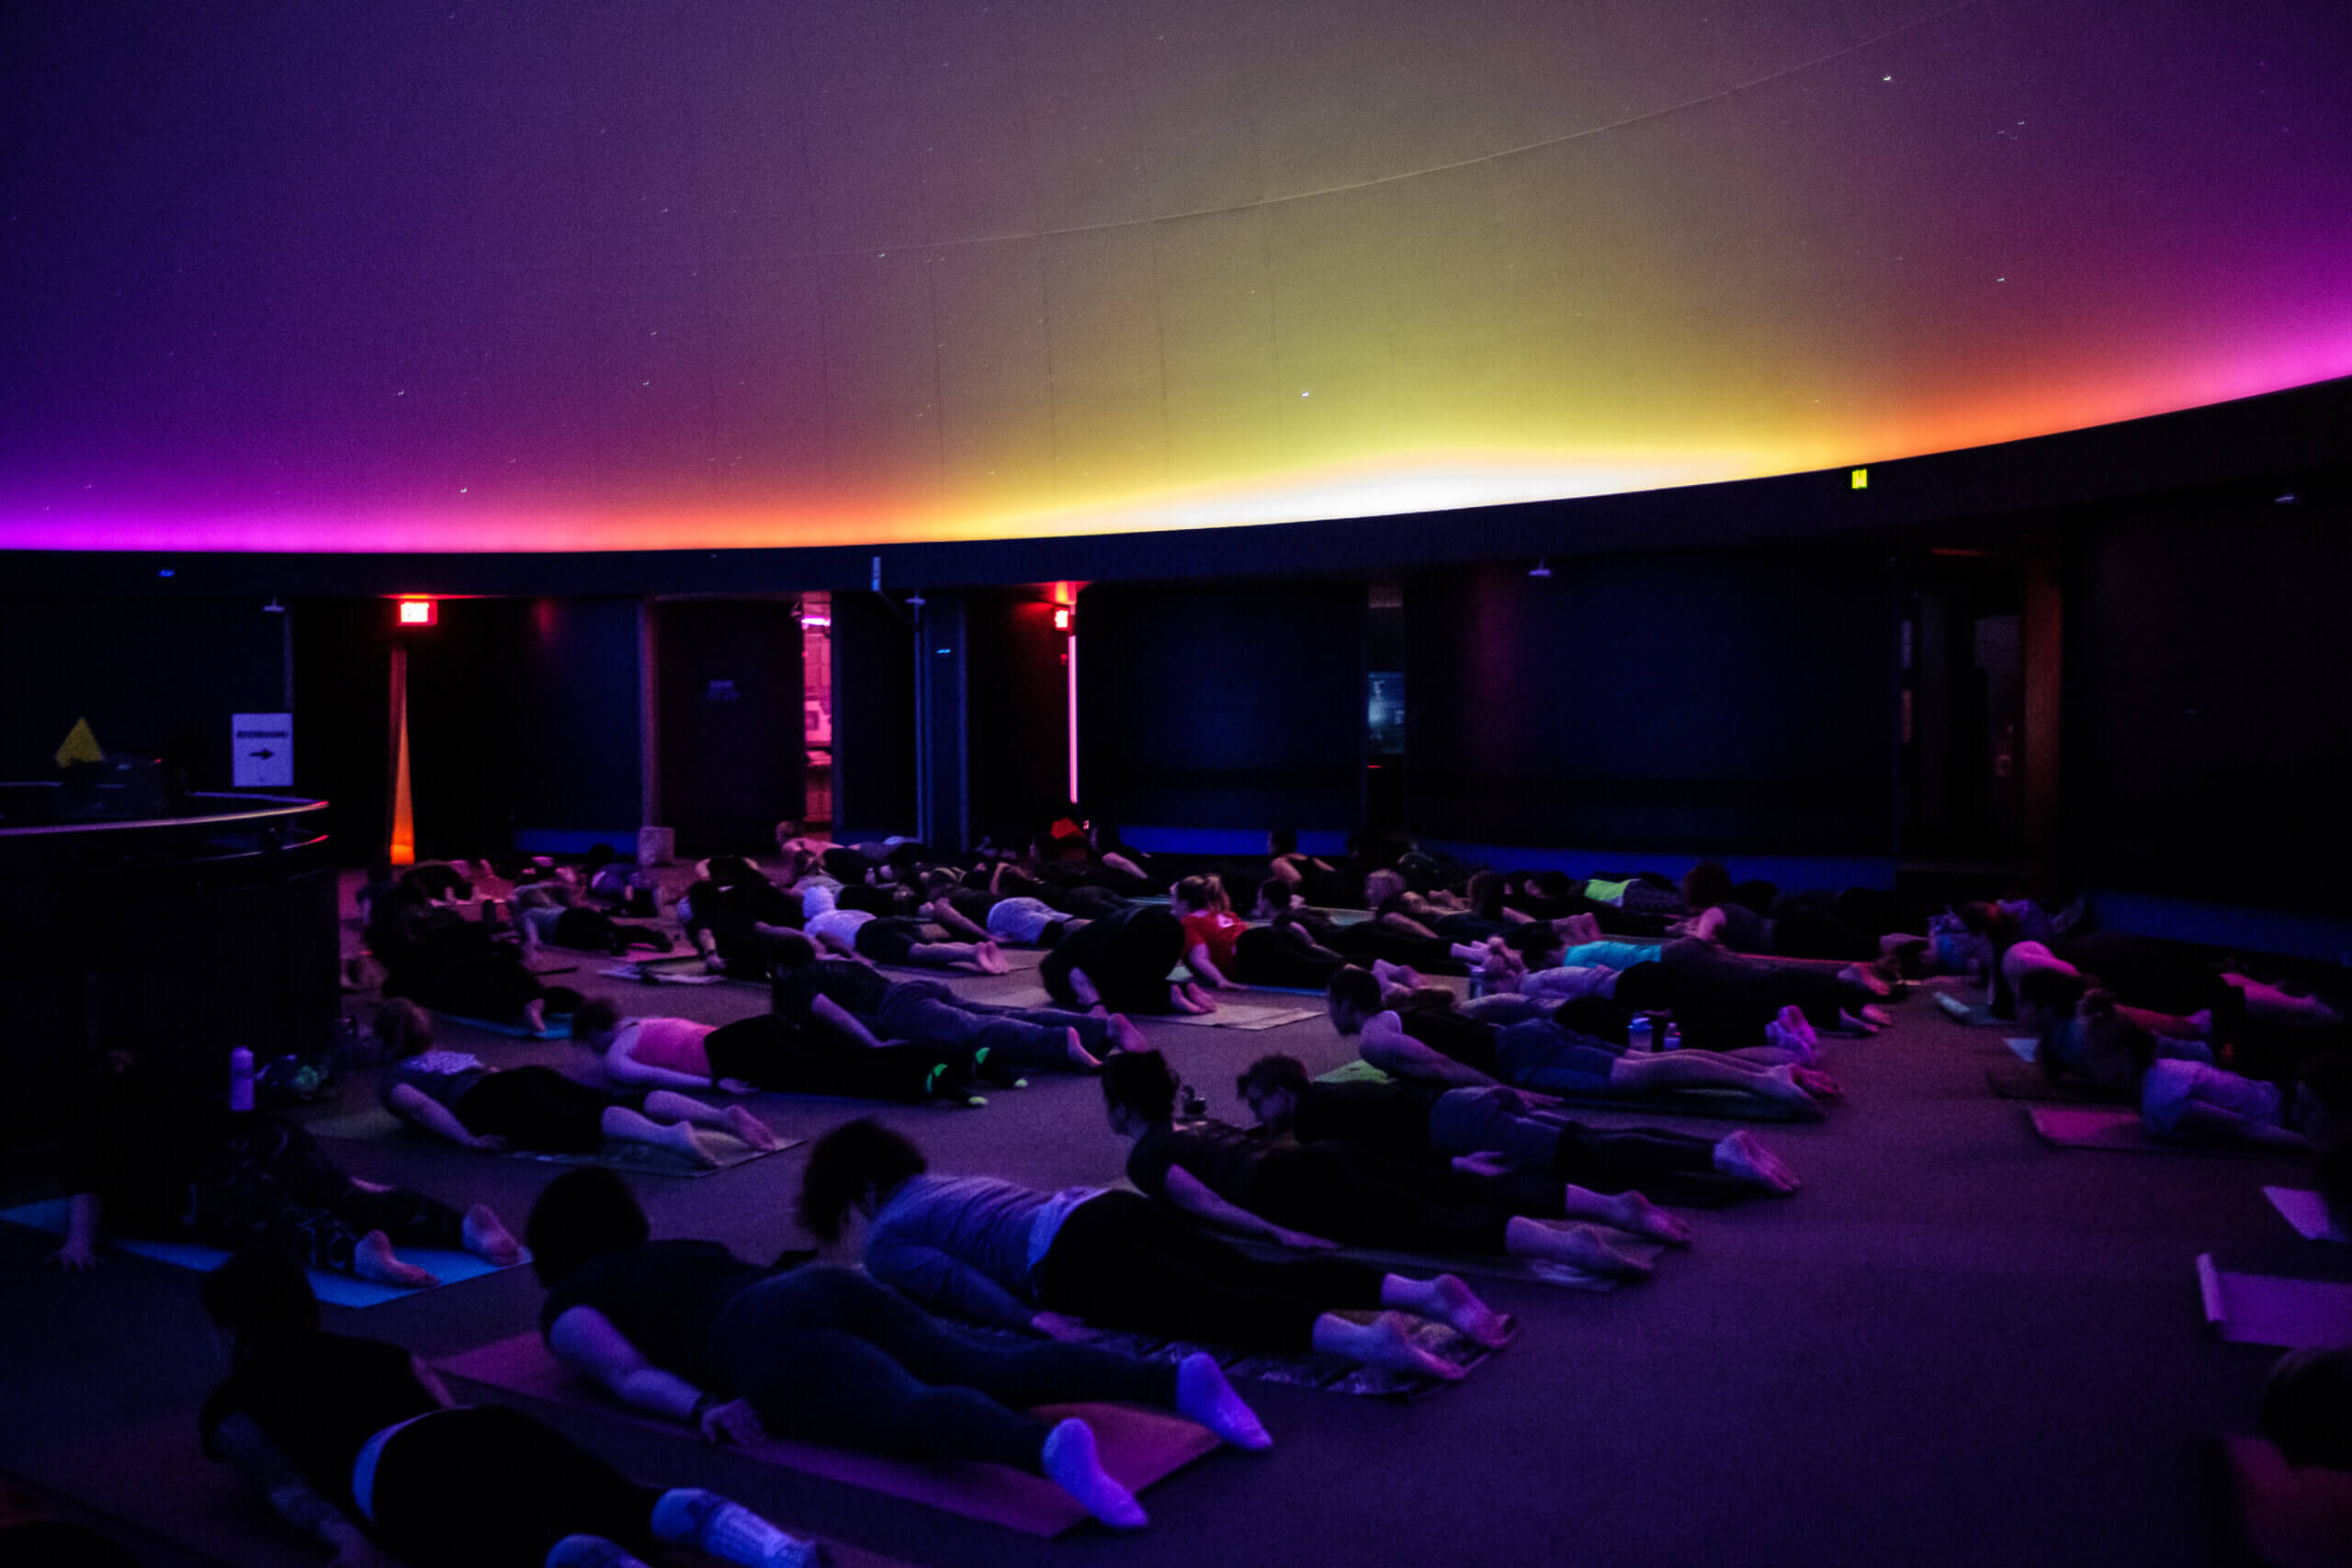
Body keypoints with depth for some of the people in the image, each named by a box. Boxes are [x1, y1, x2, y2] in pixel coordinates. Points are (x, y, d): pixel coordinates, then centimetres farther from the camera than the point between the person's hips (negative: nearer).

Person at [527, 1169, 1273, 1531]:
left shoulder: (566, 1305, 21)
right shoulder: (684, 1251, 39)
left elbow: (627, 1372, 3)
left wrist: (700, 1407, -5)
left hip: (772, 1337, -6)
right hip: (833, 1287, 7)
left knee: (908, 1413, -31)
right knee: (994, 1371, -10)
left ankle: (1050, 1449, -61)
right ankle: (1177, 1378, -29)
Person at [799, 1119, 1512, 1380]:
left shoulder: (883, 1241, 12)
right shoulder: (952, 1179, 36)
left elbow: (947, 1276, -6)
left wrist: (1028, 1317, -11)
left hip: (1074, 1253, -7)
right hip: (1110, 1205, 7)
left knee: (1213, 1309, -26)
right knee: (1264, 1275, -5)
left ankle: (1362, 1340, -50)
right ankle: (1423, 1292, -21)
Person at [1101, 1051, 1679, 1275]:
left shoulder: (1143, 1158, 7)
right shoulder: (1195, 1125, 31)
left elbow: (1202, 1202, -9)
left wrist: (1277, 1233, -17)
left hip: (1300, 1187, -8)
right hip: (1327, 1154, 8)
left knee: (1431, 1223, -26)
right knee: (1480, 1191, -3)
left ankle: (1565, 1245, -46)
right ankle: (1615, 1206, -13)